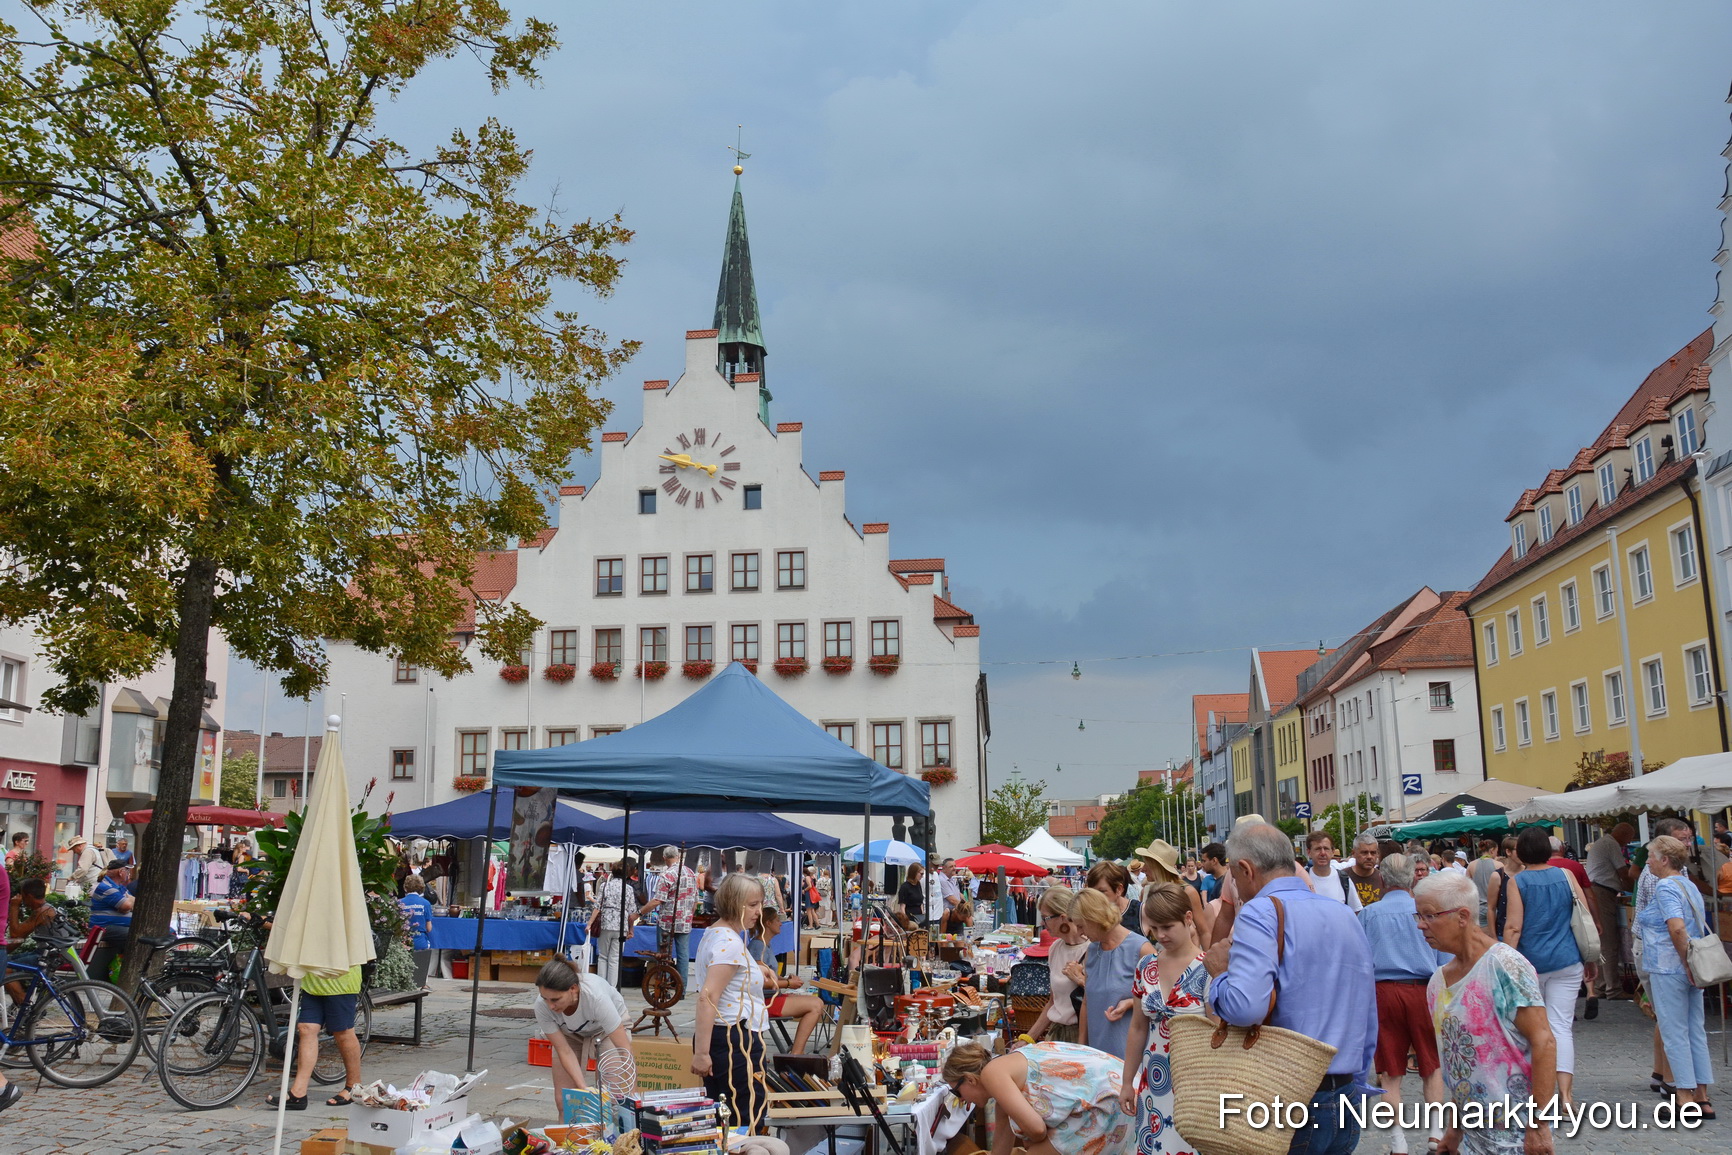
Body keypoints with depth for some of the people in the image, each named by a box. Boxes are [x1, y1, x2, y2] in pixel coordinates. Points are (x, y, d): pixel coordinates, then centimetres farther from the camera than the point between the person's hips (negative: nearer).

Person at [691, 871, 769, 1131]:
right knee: (747, 1123, -7)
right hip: (735, 1040, -10)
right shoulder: (731, 943, -16)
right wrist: (701, 1052, -26)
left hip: (723, 1037, 10)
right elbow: (708, 998, -24)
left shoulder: (713, 933, 14)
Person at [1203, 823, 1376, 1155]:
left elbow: (1244, 1007, -28)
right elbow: (1369, 1022, 15)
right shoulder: (1347, 916, 10)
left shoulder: (1261, 911, -14)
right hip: (1346, 1101, 7)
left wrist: (1220, 972, -9)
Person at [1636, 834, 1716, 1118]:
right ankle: (1702, 1097, 15)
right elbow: (1701, 927, 16)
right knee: (1696, 1031, 11)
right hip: (1689, 970, 9)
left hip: (1668, 968, -9)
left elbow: (1677, 927, -26)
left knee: (1674, 1033, -1)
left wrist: (1686, 963, -18)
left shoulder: (1666, 886, -14)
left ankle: (1686, 1097, 3)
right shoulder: (1689, 885, 13)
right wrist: (1691, 964, 16)